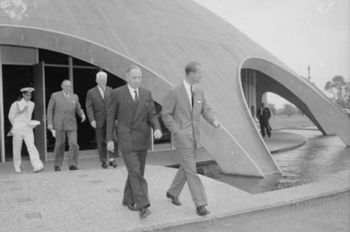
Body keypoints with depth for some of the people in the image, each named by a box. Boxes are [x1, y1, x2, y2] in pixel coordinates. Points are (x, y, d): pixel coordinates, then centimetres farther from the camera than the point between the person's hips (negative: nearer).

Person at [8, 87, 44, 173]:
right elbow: (11, 116, 6)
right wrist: (16, 126, 10)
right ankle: (17, 167, 23)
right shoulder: (16, 104, -4)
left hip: (28, 129, 3)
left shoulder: (32, 104, 8)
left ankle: (37, 166, -21)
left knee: (31, 147, -11)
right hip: (18, 130, -2)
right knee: (17, 149, 6)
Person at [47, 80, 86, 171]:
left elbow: (78, 109, 17)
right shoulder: (55, 96, 3)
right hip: (58, 124, -1)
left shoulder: (75, 97, 11)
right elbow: (50, 110, 3)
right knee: (59, 145, 6)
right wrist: (50, 123, -5)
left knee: (74, 144, -13)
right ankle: (57, 165, 22)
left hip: (71, 125, 2)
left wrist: (82, 114, -6)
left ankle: (72, 164, -5)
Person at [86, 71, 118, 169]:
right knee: (101, 142, 5)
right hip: (99, 120, -1)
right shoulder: (91, 92, 4)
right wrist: (92, 120, -13)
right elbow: (89, 107, -2)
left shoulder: (110, 90, 11)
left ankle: (112, 158, -7)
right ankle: (103, 161, 15)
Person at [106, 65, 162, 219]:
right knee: (135, 172, -14)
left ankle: (128, 199, 29)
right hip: (126, 138, -4)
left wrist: (157, 129, -16)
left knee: (136, 171, 11)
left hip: (143, 138, 5)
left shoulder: (147, 94, 7)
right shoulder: (116, 93, -4)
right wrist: (109, 139, -2)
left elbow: (152, 116, 4)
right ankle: (143, 206, -15)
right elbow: (111, 118, 0)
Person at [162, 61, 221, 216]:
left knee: (185, 168, 17)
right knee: (191, 170, -8)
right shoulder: (174, 92, -10)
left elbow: (206, 111, 8)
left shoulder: (199, 92, 9)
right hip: (182, 138, -7)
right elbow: (166, 115, -9)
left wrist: (214, 121, -14)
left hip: (194, 138, 7)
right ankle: (200, 204, -3)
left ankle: (172, 193, 37)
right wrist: (178, 132, -18)